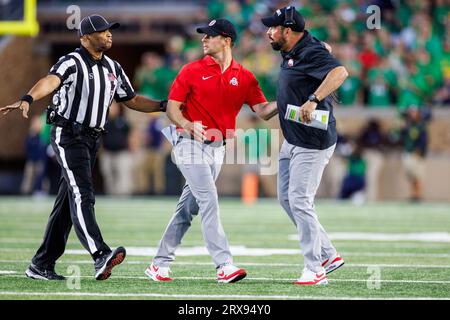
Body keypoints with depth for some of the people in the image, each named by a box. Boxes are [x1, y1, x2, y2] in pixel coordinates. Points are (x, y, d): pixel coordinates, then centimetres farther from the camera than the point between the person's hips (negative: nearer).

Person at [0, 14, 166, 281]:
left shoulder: (113, 68, 12)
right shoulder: (72, 63, -12)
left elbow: (132, 100, 22)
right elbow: (51, 81, -32)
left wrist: (164, 106, 10)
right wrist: (27, 99, -51)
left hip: (92, 139, 8)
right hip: (69, 136, -8)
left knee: (68, 202, 9)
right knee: (82, 194, -19)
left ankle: (42, 264, 14)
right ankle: (100, 255, -34)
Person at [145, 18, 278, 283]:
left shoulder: (244, 77, 6)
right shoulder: (192, 71, -1)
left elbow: (263, 111, 0)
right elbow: (172, 107, -2)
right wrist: (188, 125, -21)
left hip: (218, 149, 4)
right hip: (192, 144, -4)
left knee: (189, 208, 9)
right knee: (209, 201, -16)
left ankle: (160, 264, 17)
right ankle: (224, 265, -20)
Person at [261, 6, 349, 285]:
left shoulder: (311, 53, -20)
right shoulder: (291, 52, 8)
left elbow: (340, 72, -37)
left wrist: (314, 100, -44)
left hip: (312, 143, -11)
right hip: (292, 141, 11)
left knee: (299, 201, -11)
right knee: (286, 198, 14)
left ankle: (315, 270, -4)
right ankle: (328, 255, 21)